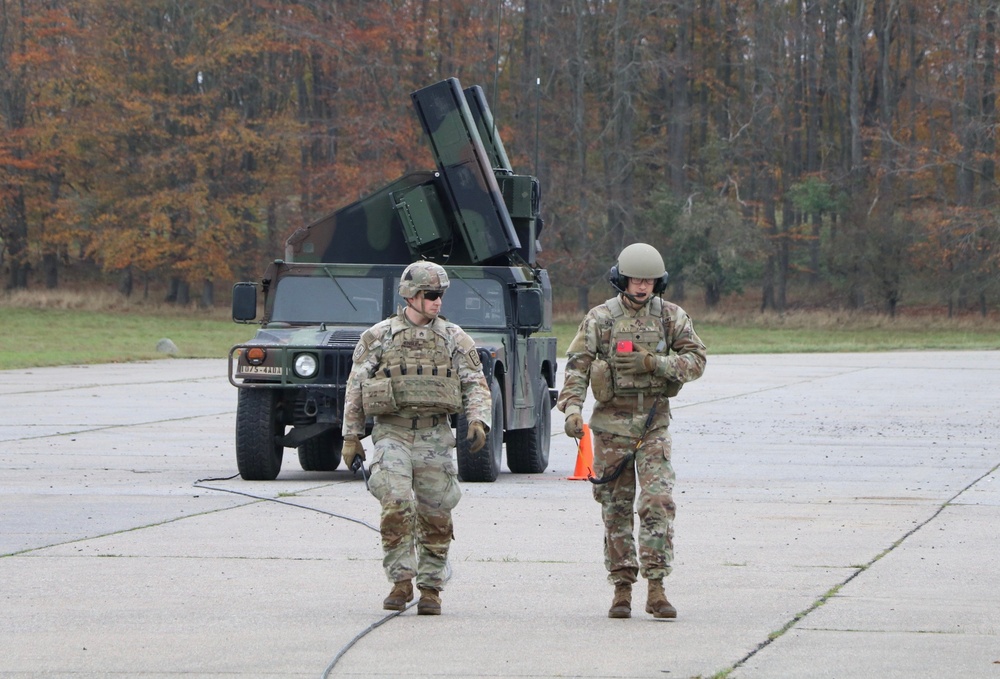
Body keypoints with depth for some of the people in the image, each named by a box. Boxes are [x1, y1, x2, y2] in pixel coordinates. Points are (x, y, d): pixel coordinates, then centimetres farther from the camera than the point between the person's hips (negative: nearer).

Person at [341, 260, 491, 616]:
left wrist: (478, 420, -9)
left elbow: (475, 384, 8)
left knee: (435, 517, 1)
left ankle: (430, 588, 11)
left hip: (435, 436, 2)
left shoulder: (454, 338, 9)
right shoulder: (378, 337, 5)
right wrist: (351, 436, 6)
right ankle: (401, 583, -8)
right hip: (392, 434, -2)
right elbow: (355, 389, 9)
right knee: (397, 507, -17)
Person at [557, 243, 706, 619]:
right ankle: (622, 587, 12)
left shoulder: (672, 316, 4)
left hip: (654, 422, 0)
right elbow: (577, 365, -3)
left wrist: (652, 363, -16)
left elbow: (695, 359, -2)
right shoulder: (599, 318, 1)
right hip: (612, 422, 0)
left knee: (658, 502, -12)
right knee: (616, 508, 4)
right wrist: (572, 408, -18)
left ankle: (656, 587, -11)